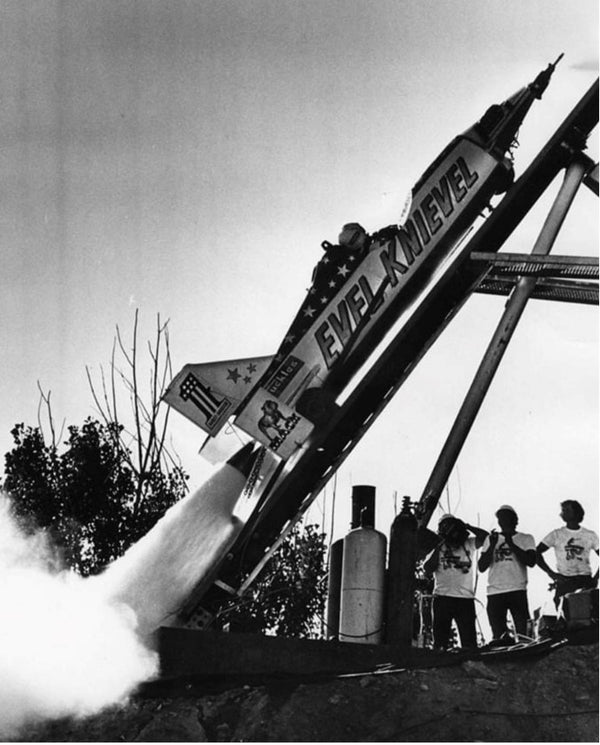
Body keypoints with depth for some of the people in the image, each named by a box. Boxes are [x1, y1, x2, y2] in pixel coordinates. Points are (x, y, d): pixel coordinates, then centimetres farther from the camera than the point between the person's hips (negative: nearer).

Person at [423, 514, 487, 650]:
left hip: (466, 598, 0)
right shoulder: (437, 548, 10)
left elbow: (484, 536, -1)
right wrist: (438, 549, -3)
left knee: (469, 642, -4)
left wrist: (466, 526, 0)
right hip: (442, 597, 0)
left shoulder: (468, 544, 12)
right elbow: (428, 569, -1)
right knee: (440, 639, -2)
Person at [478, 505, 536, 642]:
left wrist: (511, 544, -11)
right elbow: (482, 567, 8)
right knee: (498, 635, -1)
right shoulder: (491, 539, 17)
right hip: (495, 593, 2)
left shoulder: (526, 539, 11)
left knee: (523, 633, -11)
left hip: (518, 591, -2)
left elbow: (531, 561, -5)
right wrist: (492, 546, -6)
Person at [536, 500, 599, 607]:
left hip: (586, 581, 1)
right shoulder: (556, 535, 8)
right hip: (564, 581, -1)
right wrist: (551, 573, -5)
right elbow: (537, 553, 3)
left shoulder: (591, 535, 11)